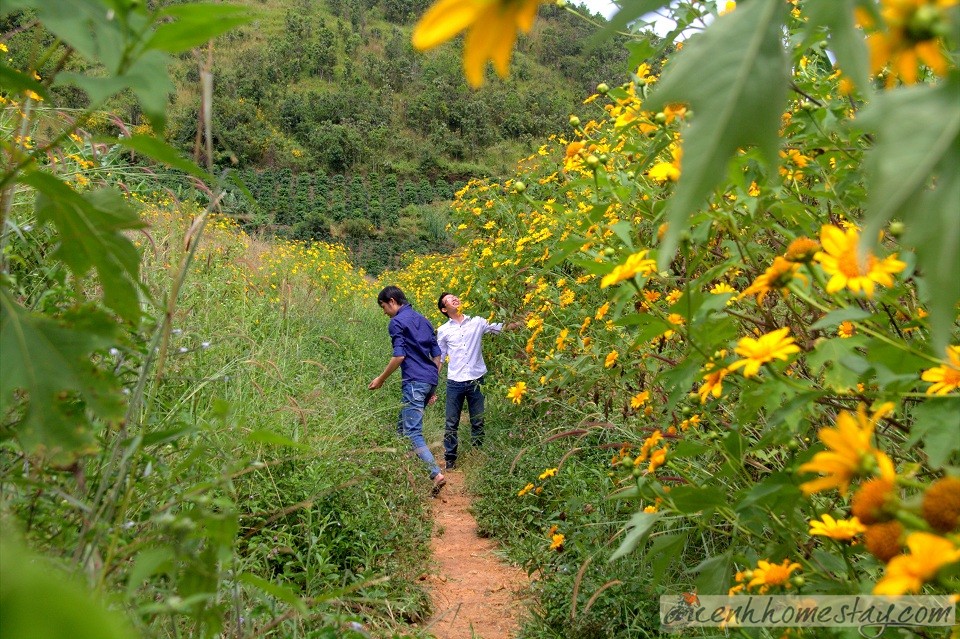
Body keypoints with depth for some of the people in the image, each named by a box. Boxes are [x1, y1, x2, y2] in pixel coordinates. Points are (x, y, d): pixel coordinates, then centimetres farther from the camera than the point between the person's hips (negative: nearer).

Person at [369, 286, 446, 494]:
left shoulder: (397, 322, -5)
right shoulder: (423, 320, 20)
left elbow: (399, 355, -14)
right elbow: (437, 354, 20)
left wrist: (381, 379, -3)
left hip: (414, 382, -9)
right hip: (430, 380, 9)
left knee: (412, 432, -11)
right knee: (403, 426, 18)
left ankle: (436, 474, -22)